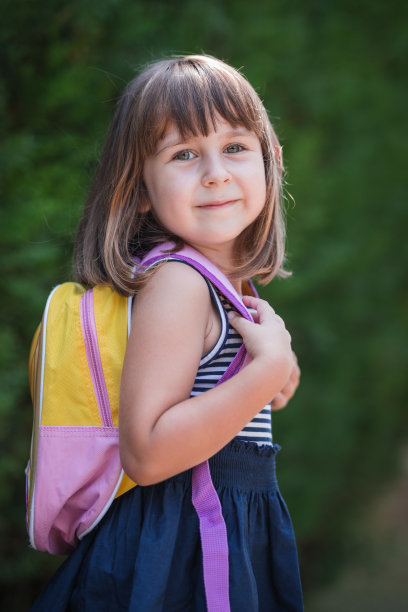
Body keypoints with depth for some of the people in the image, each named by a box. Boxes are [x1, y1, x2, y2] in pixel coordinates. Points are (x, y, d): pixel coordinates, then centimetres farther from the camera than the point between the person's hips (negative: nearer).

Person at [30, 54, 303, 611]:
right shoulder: (176, 279, -18)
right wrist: (269, 369, -22)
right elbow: (147, 453, -26)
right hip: (179, 559, -9)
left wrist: (276, 378, 7)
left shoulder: (232, 285, 9)